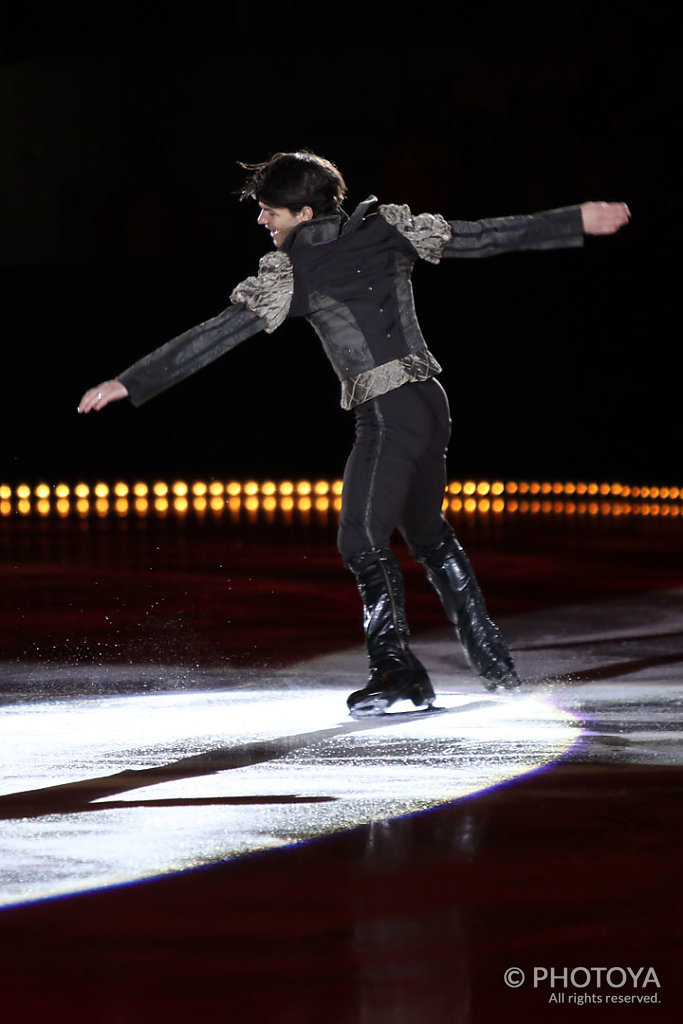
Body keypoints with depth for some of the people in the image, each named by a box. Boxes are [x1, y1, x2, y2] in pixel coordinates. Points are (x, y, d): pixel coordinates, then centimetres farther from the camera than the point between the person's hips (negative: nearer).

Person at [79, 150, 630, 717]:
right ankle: (494, 661, 26)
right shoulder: (386, 229, 8)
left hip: (387, 412, -8)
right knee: (428, 532, 20)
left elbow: (216, 335, -9)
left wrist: (130, 382, -7)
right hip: (431, 398, 8)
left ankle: (396, 666, -18)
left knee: (363, 538, -8)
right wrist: (579, 220, 17)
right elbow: (488, 235, 10)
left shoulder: (292, 271, -7)